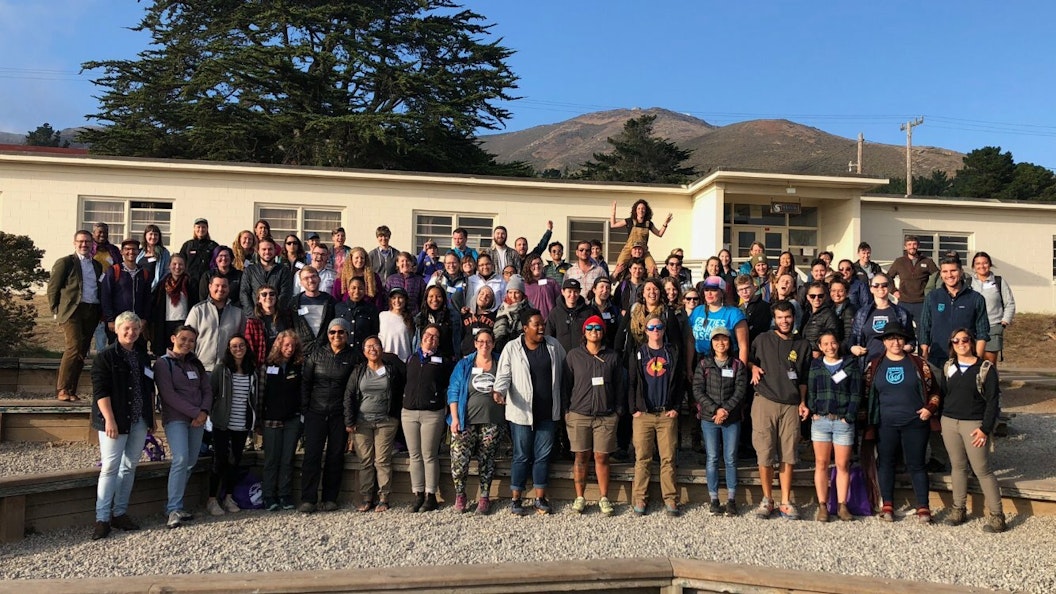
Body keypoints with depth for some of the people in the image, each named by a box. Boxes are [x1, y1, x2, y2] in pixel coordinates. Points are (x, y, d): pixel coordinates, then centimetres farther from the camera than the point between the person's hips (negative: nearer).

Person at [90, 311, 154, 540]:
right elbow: (100, 391, -12)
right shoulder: (106, 356, -5)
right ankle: (102, 518, 0)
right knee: (110, 467, -7)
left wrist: (152, 416, 16)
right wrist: (109, 419, -19)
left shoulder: (142, 355, 14)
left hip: (139, 421, 6)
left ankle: (120, 513, 19)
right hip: (115, 422, -6)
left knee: (129, 467, 10)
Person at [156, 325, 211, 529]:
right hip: (175, 418, -6)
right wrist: (195, 412, -14)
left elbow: (207, 390, 12)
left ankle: (176, 506, 14)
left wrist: (204, 412, -7)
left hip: (198, 419, 6)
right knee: (181, 460, -18)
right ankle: (173, 509, -12)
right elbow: (169, 395, -11)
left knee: (191, 462, 4)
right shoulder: (163, 363, -2)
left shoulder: (196, 364, 16)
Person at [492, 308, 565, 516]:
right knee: (522, 456, 5)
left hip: (547, 413, 3)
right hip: (522, 412, -3)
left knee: (543, 456, 9)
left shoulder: (553, 346, 4)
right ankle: (516, 500, 16)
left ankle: (541, 499, 20)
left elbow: (566, 369, 10)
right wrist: (499, 392, -27)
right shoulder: (512, 348, -5)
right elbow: (503, 375, -7)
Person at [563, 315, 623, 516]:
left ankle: (604, 498, 12)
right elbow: (566, 384, 7)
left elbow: (619, 386, 10)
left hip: (606, 416, 0)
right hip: (579, 415, 0)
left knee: (602, 458, 2)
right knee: (581, 457, 4)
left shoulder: (612, 357, 7)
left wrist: (618, 411, 5)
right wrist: (566, 410, 2)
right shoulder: (574, 355, 5)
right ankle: (580, 497, 14)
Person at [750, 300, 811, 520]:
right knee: (765, 454, -1)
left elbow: (803, 378, 16)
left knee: (788, 456, 3)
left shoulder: (802, 345, 12)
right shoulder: (763, 340, 6)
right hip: (764, 403, -1)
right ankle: (767, 499, 13)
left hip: (791, 405, 2)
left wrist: (802, 402, 7)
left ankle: (786, 502, 13)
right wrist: (753, 368, -3)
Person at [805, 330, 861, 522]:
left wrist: (849, 416, -9)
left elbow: (856, 394, 0)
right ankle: (822, 506, 8)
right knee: (821, 464, 3)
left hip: (844, 421, -1)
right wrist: (813, 412, -4)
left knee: (843, 465, 3)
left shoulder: (851, 364, 5)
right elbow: (811, 392, 10)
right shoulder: (815, 366, 11)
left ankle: (842, 506, 12)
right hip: (820, 420, 2)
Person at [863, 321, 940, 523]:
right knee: (885, 463, 7)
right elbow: (866, 395, 8)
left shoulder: (918, 364, 3)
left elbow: (934, 391, 9)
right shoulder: (874, 366, 6)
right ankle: (887, 505, 18)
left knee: (916, 465, 2)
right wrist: (868, 424, 3)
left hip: (915, 423, -1)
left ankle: (923, 508, 9)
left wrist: (930, 408, -8)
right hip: (885, 425, 1)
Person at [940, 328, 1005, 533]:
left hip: (974, 424, -4)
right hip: (949, 423, 4)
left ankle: (997, 515, 3)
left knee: (982, 469, -4)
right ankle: (959, 509, 20)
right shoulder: (948, 367, 9)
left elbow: (993, 400, -7)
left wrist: (985, 429, -12)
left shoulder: (985, 367, -5)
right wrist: (942, 420, 5)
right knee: (958, 467, 11)